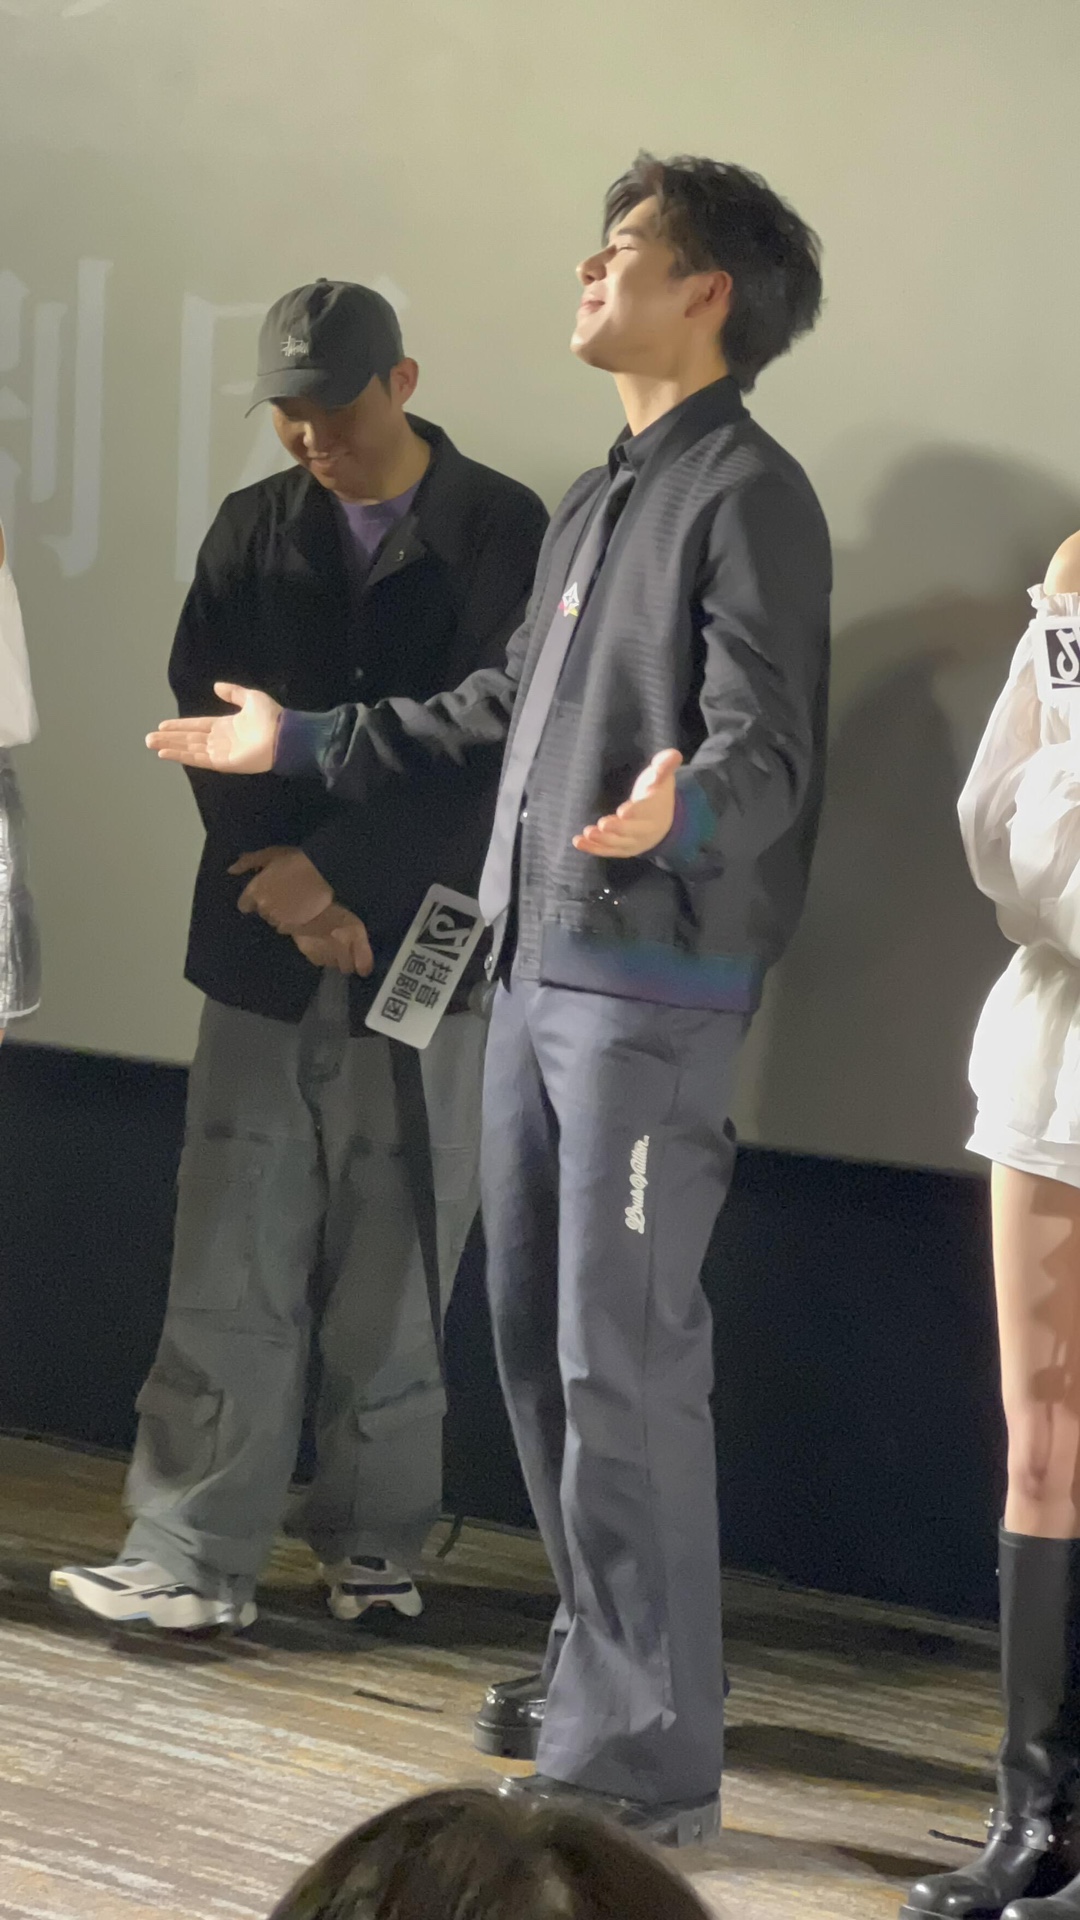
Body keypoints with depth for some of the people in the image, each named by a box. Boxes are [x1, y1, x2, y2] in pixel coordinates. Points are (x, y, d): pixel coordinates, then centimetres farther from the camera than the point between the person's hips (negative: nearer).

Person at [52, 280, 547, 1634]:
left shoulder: (500, 534, -2)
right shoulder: (254, 530, 11)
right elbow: (205, 712, 4)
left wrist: (339, 872, -14)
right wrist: (279, 883, -9)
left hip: (421, 950, -3)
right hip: (263, 948, 3)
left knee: (390, 1273, 3)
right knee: (230, 1265, -1)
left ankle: (375, 1538, 15)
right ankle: (194, 1556, 0)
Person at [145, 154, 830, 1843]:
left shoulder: (747, 495, -8)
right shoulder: (598, 502, 20)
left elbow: (764, 748, -18)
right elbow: (497, 712, 29)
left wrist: (677, 813, -40)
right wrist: (300, 747, 34)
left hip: (655, 987, -9)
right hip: (538, 967, 9)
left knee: (624, 1360, -10)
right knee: (536, 1336, 13)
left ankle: (645, 1755, -7)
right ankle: (600, 1667, 25)